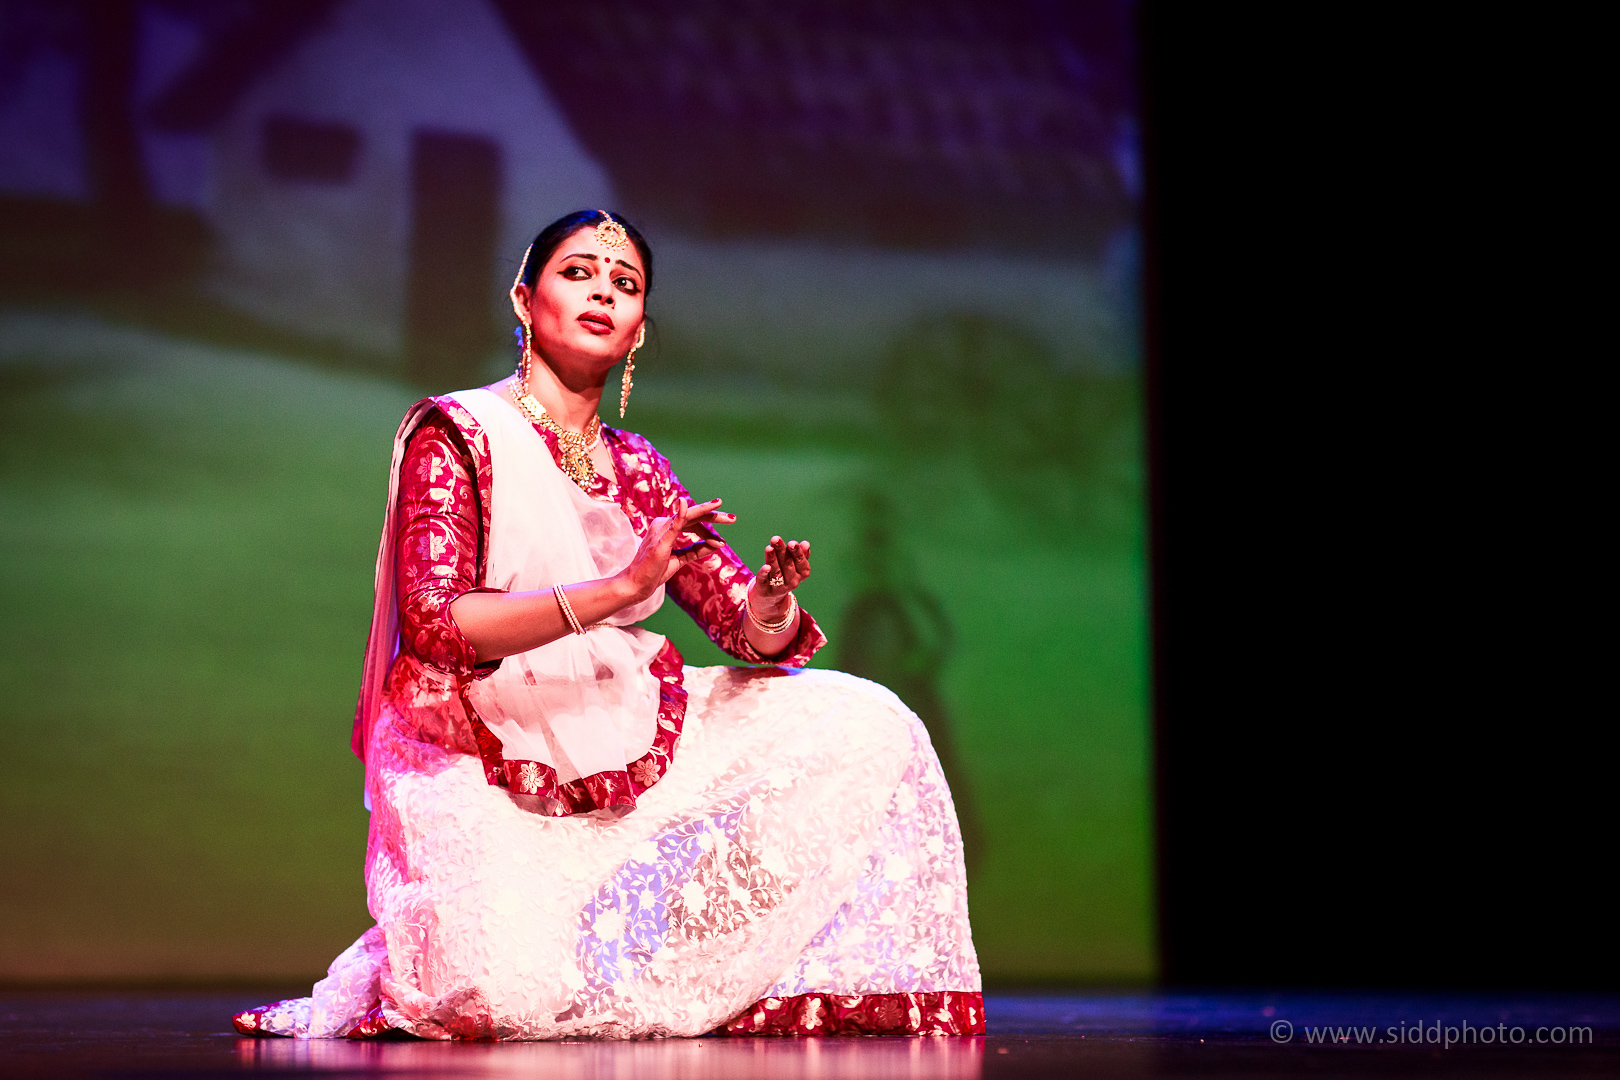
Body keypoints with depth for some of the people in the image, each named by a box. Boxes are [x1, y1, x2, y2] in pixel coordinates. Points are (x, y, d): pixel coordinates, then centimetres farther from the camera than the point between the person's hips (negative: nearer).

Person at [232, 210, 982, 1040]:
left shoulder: (636, 468, 13)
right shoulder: (457, 433, -5)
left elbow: (750, 631, 8)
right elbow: (431, 623, -20)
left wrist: (769, 609, -19)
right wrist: (622, 586, -29)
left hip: (635, 756, 6)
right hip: (491, 780, -6)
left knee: (862, 724, -5)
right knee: (510, 996, -31)